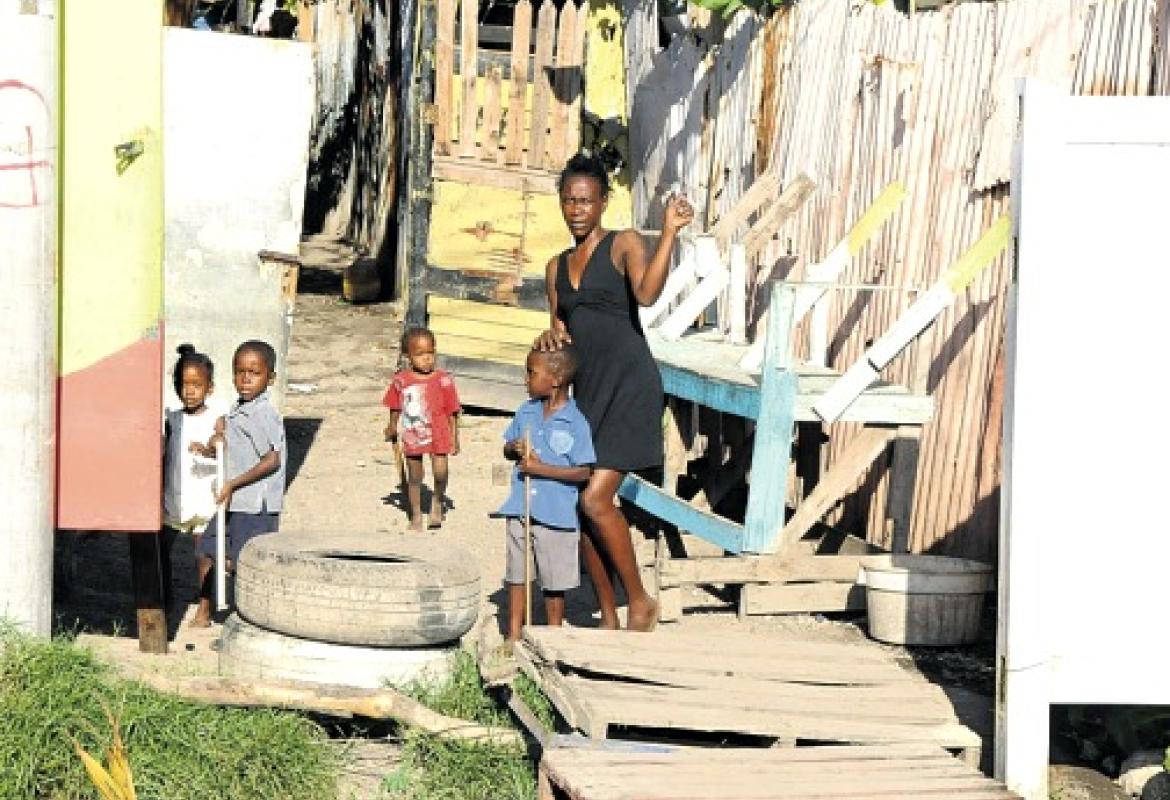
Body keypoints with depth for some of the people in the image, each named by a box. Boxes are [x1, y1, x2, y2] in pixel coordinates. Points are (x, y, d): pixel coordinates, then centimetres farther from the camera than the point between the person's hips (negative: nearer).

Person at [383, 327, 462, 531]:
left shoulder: (443, 380, -11)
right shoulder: (401, 380, -6)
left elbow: (452, 412, -5)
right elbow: (395, 407, 11)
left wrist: (454, 438, -3)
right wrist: (393, 427, 18)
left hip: (438, 435, -2)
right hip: (412, 436, 2)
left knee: (440, 472, -14)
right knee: (414, 477, 13)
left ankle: (437, 501, 17)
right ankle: (416, 515, 30)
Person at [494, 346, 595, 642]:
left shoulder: (576, 423, -13)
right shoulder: (526, 412, 5)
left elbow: (583, 472, -15)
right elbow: (507, 447, 16)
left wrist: (541, 468, -20)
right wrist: (515, 449, -8)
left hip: (556, 515, -5)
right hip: (520, 509, 5)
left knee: (554, 580, 6)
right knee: (516, 574, 13)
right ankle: (514, 635, 24)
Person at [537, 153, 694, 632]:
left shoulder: (624, 245, -1)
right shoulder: (557, 267, 18)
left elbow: (646, 293, -20)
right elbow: (560, 328, 18)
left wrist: (669, 233, -27)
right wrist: (551, 335, -5)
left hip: (629, 385, -7)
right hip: (586, 391, 7)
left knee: (595, 499, -16)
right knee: (577, 504, 2)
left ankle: (640, 603, 0)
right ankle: (608, 616, 13)